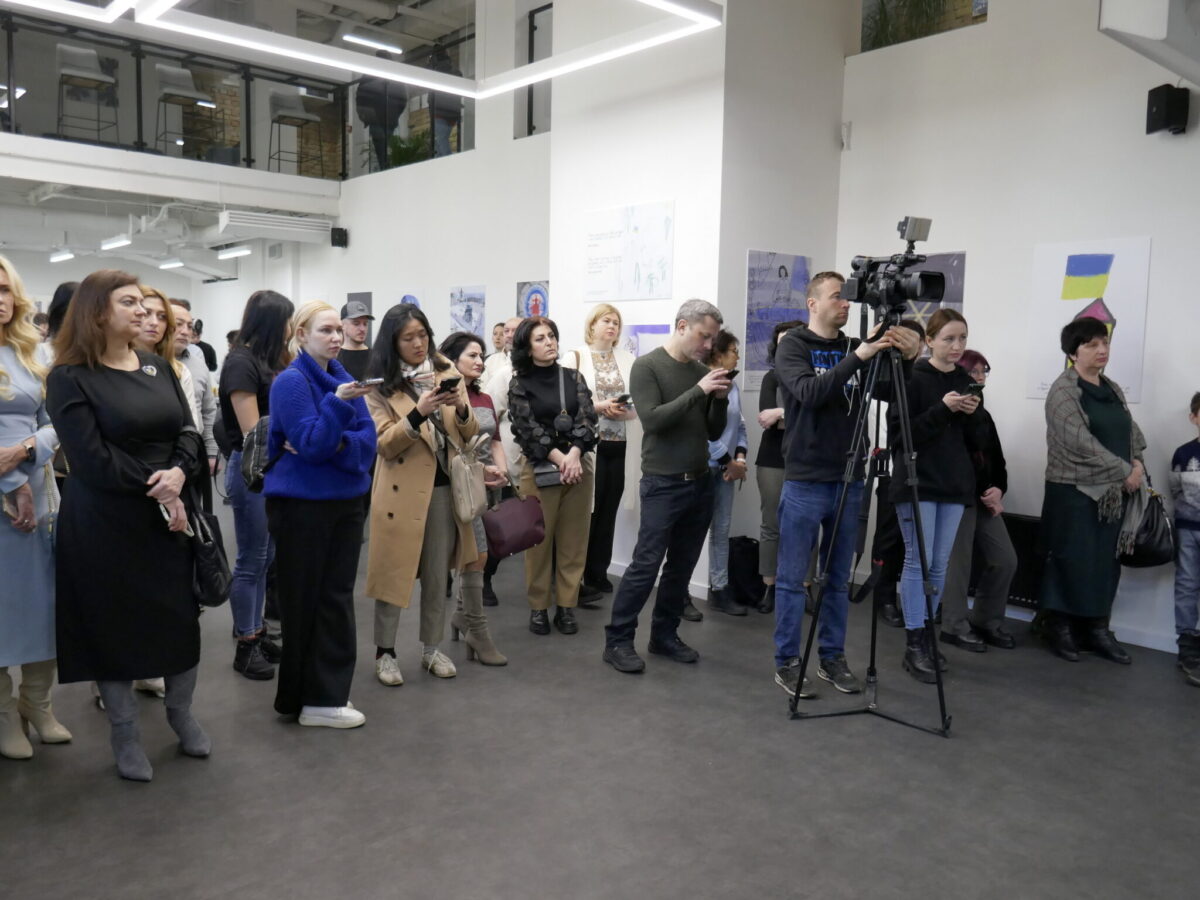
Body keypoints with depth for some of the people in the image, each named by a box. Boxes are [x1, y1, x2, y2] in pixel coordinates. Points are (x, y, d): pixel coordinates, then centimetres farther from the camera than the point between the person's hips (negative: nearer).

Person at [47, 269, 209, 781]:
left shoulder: (159, 368, 8)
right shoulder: (70, 377, -9)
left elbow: (189, 433, 3)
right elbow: (92, 459, -16)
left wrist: (178, 474, -16)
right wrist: (155, 489, -15)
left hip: (169, 513, 5)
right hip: (104, 524, -5)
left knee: (183, 618, 10)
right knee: (112, 626, 7)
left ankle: (181, 714, 32)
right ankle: (125, 734, 25)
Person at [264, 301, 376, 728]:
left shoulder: (344, 379, 9)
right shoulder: (291, 381, -11)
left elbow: (368, 439, 0)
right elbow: (311, 443, -20)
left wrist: (336, 444, -18)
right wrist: (339, 403, -31)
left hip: (345, 500, 7)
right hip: (302, 504, -6)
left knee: (337, 596, 8)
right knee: (303, 599, 4)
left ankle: (329, 693, 18)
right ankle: (304, 697, 16)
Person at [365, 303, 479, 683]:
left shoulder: (447, 372, 6)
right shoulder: (380, 385, -4)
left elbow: (470, 434, 6)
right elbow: (385, 444, -12)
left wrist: (461, 408, -15)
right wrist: (418, 413, -26)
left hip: (444, 486, 4)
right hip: (402, 489, -3)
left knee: (437, 574, 12)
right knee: (394, 572, 4)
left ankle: (432, 649, 25)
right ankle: (385, 652, 18)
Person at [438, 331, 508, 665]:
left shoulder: (485, 400, 16)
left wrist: (501, 469, -2)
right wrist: (479, 469, -16)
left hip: (490, 486, 7)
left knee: (473, 556, 12)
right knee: (478, 555, -9)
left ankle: (463, 616, 28)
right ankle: (478, 632, 0)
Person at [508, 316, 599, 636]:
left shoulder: (574, 378, 8)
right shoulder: (519, 384, -1)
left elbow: (587, 419, 0)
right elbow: (528, 429, -8)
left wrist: (575, 455, -16)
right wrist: (560, 459, -15)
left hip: (579, 465, 3)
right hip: (539, 469, -3)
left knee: (573, 540, 6)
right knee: (539, 540, 2)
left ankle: (566, 605, 14)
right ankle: (538, 607, 12)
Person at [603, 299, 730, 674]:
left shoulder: (703, 371, 10)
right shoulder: (647, 366, -6)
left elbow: (713, 433, 12)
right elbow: (652, 420, -18)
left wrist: (720, 399, -5)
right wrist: (698, 391, -20)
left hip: (700, 484, 6)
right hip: (663, 484, -6)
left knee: (682, 566, 10)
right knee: (645, 565, -5)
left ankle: (664, 635, 22)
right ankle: (618, 640, 5)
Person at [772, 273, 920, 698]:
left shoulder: (855, 348, 11)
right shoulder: (793, 345, -4)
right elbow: (810, 392, -21)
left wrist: (906, 360, -10)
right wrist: (858, 357, -28)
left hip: (848, 480, 5)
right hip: (804, 480, -5)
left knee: (839, 579, 12)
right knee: (793, 578, 2)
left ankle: (832, 658, 23)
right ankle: (787, 662, 12)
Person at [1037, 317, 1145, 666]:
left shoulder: (1113, 389, 14)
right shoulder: (1064, 390, -9)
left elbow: (1132, 431, 16)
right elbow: (1081, 443, -16)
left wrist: (1137, 462, -4)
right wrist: (1125, 471, -13)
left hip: (1114, 492, 7)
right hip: (1074, 490, -7)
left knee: (1107, 562, 9)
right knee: (1071, 561, -2)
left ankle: (1097, 629, 18)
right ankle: (1060, 626, 10)